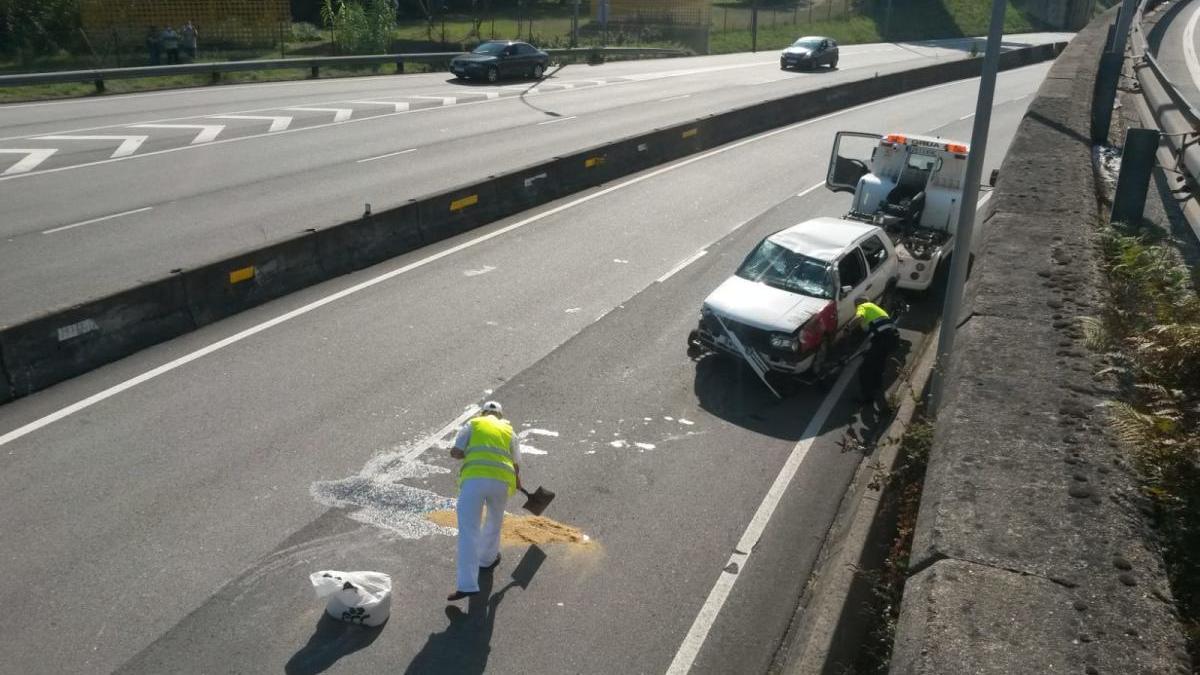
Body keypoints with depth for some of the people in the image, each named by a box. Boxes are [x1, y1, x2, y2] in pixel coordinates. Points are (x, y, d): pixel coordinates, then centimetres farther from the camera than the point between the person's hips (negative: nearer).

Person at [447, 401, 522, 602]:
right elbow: (516, 464, 22)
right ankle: (487, 559, 47)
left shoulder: (472, 424, 17)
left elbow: (455, 452, 6)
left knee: (468, 531, -3)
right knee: (494, 522, 28)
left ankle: (467, 585, -8)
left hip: (474, 478, -2)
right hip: (502, 480, 2)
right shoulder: (509, 430, 23)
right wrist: (517, 482, 40)